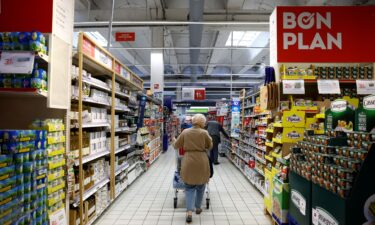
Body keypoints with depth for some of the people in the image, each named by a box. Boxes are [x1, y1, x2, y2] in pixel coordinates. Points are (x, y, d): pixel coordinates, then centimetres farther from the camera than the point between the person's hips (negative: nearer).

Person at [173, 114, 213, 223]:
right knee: (200, 186, 19)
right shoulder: (204, 133, -5)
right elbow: (210, 146, 6)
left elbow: (176, 145, 8)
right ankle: (198, 207, 31)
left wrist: (174, 141, 29)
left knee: (189, 187, 9)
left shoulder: (185, 132, 0)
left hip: (188, 162, 1)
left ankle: (189, 212, -4)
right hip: (201, 162, -1)